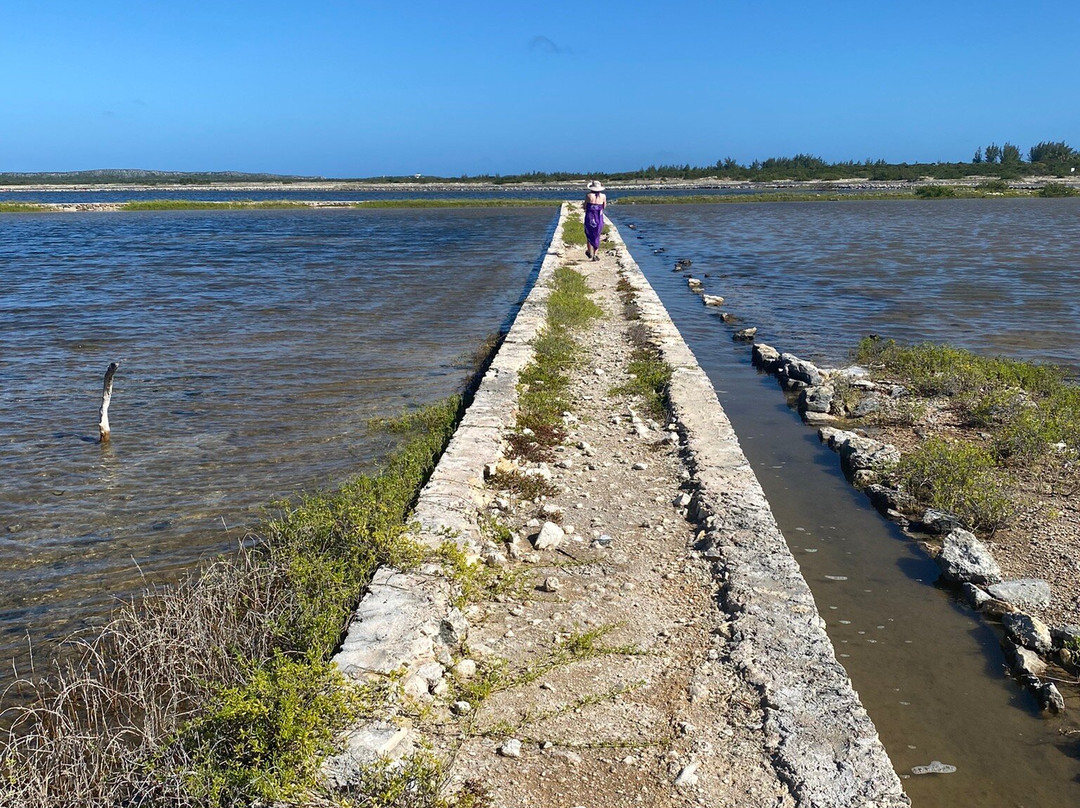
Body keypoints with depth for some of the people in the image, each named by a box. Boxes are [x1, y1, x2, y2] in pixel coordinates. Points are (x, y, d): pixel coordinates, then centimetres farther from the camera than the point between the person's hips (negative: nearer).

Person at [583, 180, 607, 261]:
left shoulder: (588, 195, -8)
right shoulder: (603, 196, -2)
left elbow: (585, 207, -1)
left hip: (589, 217, -1)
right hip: (599, 218, 1)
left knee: (589, 235, 16)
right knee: (597, 236, 12)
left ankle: (590, 252, 12)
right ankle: (595, 254, 9)